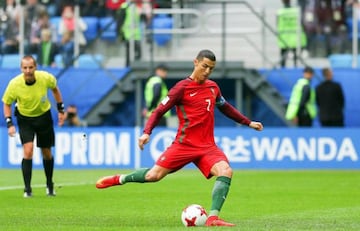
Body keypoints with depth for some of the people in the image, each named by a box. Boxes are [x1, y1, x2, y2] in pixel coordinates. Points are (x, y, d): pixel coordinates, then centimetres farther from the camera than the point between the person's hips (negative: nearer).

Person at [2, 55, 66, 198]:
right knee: (28, 150, -19)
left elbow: (55, 89, 2)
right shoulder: (14, 84, -25)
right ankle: (27, 189, -12)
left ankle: (49, 185, 34)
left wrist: (61, 110, 4)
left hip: (44, 116, 2)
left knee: (47, 153, 11)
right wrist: (9, 124, -18)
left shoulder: (46, 78, -22)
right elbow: (6, 103, -8)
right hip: (25, 119, -2)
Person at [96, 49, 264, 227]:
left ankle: (213, 218, -24)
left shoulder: (213, 87, 11)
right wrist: (147, 132, -21)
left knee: (226, 172, -22)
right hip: (184, 144, -4)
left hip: (207, 146, 4)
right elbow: (159, 111, -8)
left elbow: (225, 107, 31)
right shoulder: (182, 87, -7)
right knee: (154, 175, -6)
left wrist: (248, 122, 32)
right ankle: (119, 179, 24)